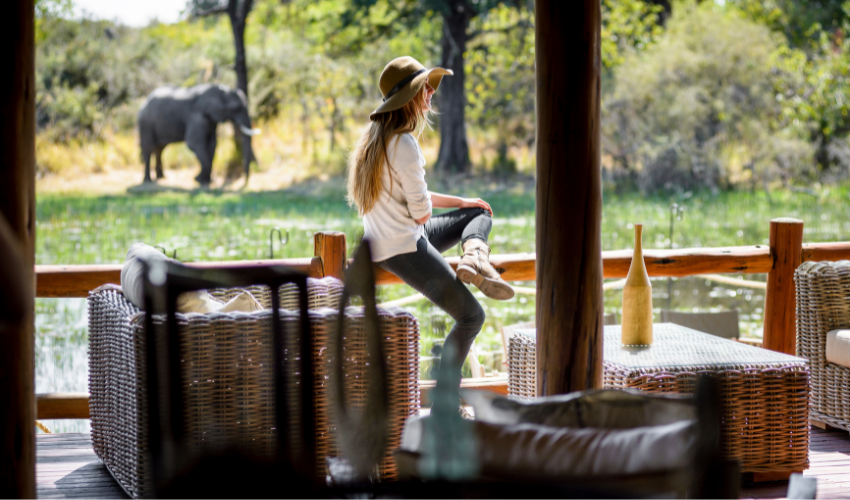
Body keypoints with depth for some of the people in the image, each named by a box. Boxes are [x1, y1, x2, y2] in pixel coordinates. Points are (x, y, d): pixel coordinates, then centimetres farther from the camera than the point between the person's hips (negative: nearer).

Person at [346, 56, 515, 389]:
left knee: (480, 213, 21)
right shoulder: (404, 144, -21)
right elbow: (421, 212, -18)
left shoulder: (376, 135, 11)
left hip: (387, 239, 10)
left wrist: (459, 202, 19)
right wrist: (428, 205, 6)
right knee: (470, 316, -4)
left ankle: (473, 258, -9)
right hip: (404, 249, -10)